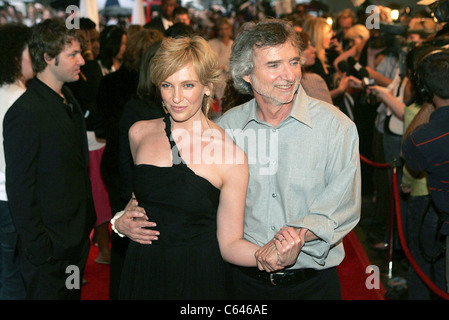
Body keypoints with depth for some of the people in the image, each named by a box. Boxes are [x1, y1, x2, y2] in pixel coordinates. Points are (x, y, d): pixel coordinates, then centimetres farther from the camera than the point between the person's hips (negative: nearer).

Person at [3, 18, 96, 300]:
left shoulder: (68, 99, 8)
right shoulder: (25, 113, -20)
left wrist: (87, 222, 14)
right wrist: (38, 247, -17)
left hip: (77, 239, 8)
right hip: (49, 246, -8)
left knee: (73, 295, 20)